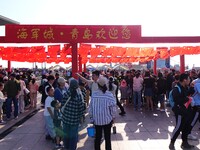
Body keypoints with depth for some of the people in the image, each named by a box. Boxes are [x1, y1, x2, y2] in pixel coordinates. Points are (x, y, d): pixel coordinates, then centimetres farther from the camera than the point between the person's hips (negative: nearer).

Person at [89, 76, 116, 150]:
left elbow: (90, 107, -6)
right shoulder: (109, 95, -16)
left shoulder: (94, 94, -12)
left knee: (98, 137, 16)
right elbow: (113, 108, -12)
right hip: (107, 119, -1)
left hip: (97, 119, 2)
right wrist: (113, 117, 4)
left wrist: (91, 117, 8)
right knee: (107, 137, 14)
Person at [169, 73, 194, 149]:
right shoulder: (176, 89, -17)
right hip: (180, 111, -9)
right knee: (178, 127, -5)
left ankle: (184, 143, 31)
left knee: (186, 126, 16)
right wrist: (187, 99, -18)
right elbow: (177, 100, -27)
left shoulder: (185, 88, 12)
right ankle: (172, 143, 10)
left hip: (186, 110, 9)